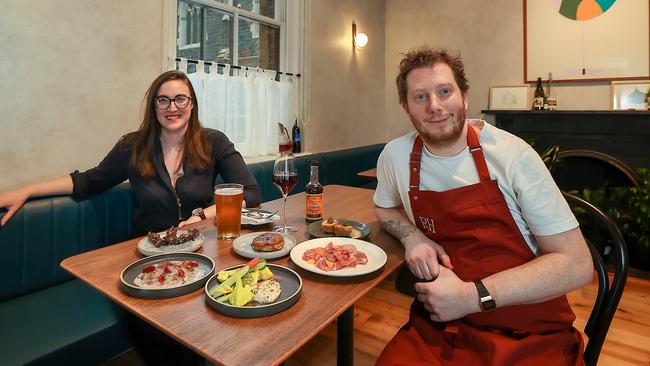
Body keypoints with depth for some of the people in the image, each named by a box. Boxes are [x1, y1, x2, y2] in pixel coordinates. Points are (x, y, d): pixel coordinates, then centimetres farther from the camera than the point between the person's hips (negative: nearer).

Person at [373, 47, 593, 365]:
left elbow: (576, 263, -9)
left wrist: (473, 296, -18)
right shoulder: (395, 155, -4)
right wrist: (412, 236, -5)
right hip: (438, 324, 2)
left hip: (531, 333, -1)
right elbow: (384, 208, 17)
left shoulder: (512, 154, -12)